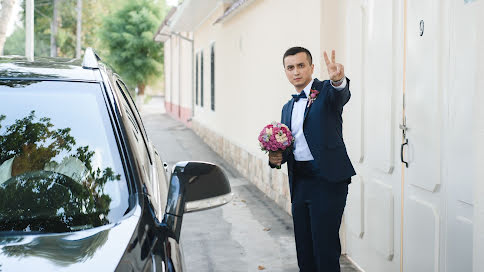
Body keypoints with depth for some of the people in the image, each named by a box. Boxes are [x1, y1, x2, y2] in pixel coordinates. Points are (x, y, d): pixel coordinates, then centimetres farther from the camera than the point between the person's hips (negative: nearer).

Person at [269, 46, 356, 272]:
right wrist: (276, 158, 3)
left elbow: (341, 95, -26)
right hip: (299, 182, 7)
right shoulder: (288, 107, 18)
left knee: (325, 249, -7)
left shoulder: (326, 91, -2)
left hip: (327, 179, -7)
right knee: (304, 250, 12)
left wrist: (338, 80, -50)